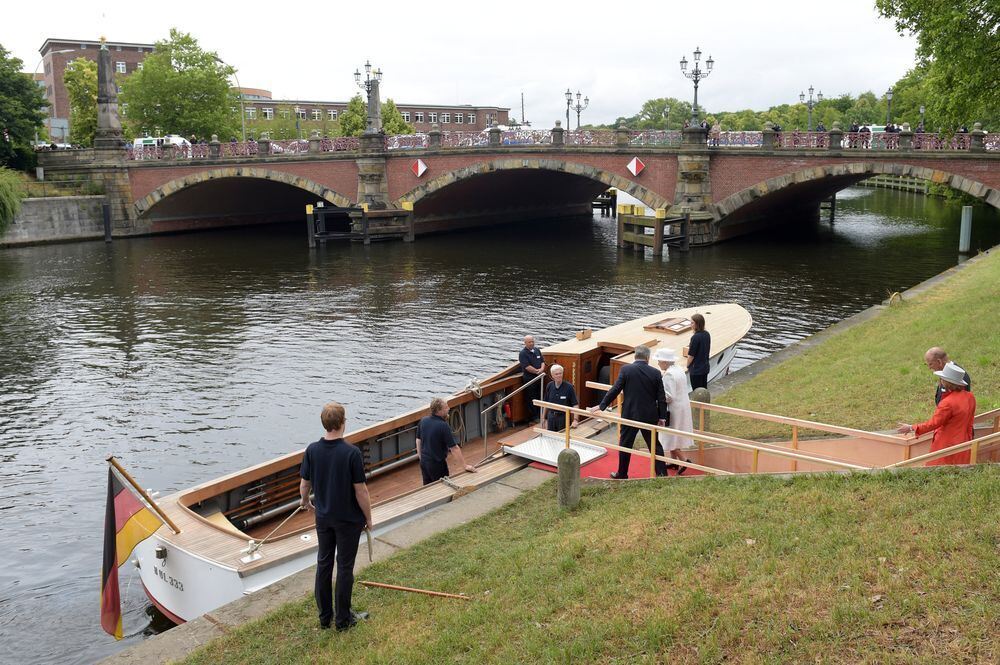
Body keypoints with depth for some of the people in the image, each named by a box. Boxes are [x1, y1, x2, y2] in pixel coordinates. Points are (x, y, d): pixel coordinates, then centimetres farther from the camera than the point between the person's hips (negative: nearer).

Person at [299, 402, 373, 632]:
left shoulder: (312, 450, -9)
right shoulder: (352, 452, -22)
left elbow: (305, 484, 2)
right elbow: (360, 491, -18)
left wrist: (305, 501, 24)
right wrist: (368, 518, -3)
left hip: (323, 517, 4)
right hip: (349, 519, -4)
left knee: (324, 564, 15)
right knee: (345, 567, 7)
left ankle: (325, 616, 24)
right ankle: (343, 618, 16)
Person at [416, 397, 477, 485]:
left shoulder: (423, 421, -2)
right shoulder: (443, 426, -23)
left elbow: (418, 440, 8)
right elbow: (454, 448, -21)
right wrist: (465, 466, -15)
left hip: (424, 462, 7)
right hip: (437, 464, -7)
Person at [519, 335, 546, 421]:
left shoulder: (537, 351, 11)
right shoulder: (523, 353, -12)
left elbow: (542, 361, 9)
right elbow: (527, 367, -19)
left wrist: (541, 369, -11)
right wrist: (537, 371, -13)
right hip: (529, 378, -7)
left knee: (540, 397, 13)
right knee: (531, 399, -1)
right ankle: (534, 416, 6)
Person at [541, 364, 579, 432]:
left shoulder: (569, 387, -14)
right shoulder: (549, 386, -2)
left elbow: (575, 404, -14)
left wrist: (575, 420, -23)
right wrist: (543, 417, 11)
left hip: (563, 417, -3)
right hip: (551, 417, 3)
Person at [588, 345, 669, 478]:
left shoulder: (626, 370, -9)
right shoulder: (655, 373, -4)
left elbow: (615, 390, -10)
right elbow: (661, 398, -2)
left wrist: (601, 406, -1)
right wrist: (662, 417, 6)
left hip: (630, 414, -1)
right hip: (650, 416, 1)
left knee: (625, 444, 12)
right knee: (654, 444, 12)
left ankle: (622, 474, 20)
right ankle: (662, 474, 13)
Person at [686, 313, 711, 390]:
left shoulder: (695, 337, -23)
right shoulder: (707, 335, 1)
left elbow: (691, 355, -17)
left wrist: (688, 366, -2)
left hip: (696, 370, -8)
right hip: (705, 367, 8)